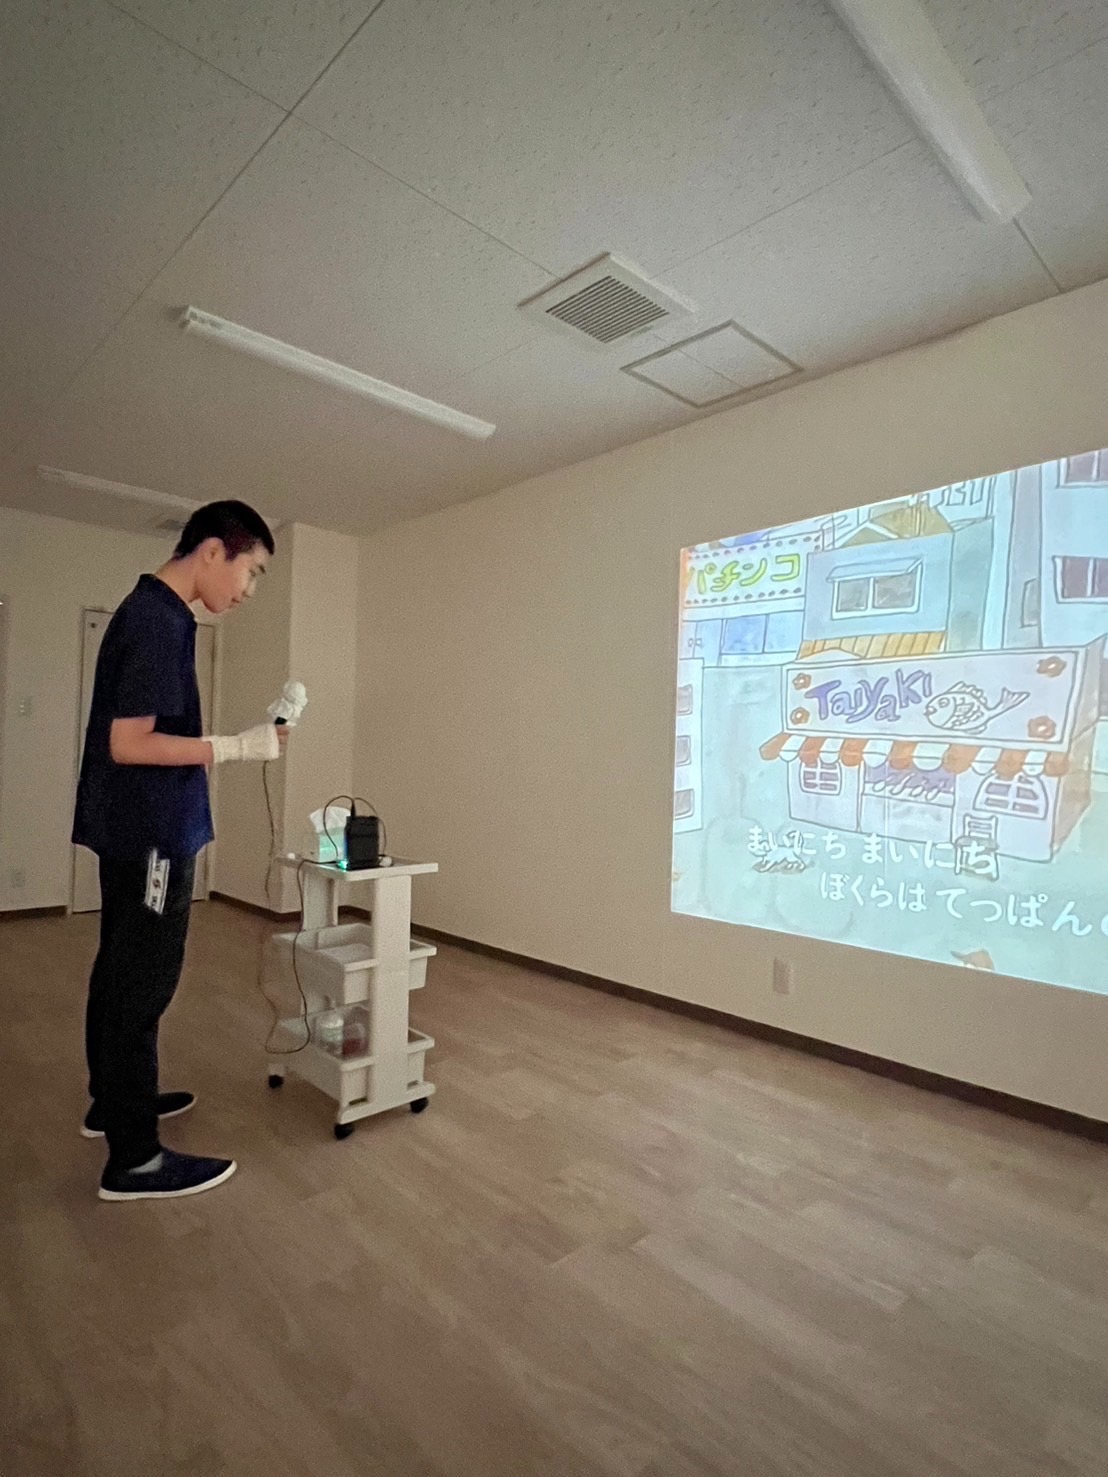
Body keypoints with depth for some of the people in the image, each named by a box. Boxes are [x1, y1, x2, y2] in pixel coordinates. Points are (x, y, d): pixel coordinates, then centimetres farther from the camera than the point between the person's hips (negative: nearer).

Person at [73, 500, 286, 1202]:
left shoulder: (148, 611, 12)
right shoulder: (159, 621, -19)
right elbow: (129, 743, -23)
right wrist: (239, 746, -19)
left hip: (132, 830, 10)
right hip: (152, 834, -10)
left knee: (120, 973, 19)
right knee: (143, 986, -1)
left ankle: (111, 1102, 36)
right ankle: (134, 1158, 12)